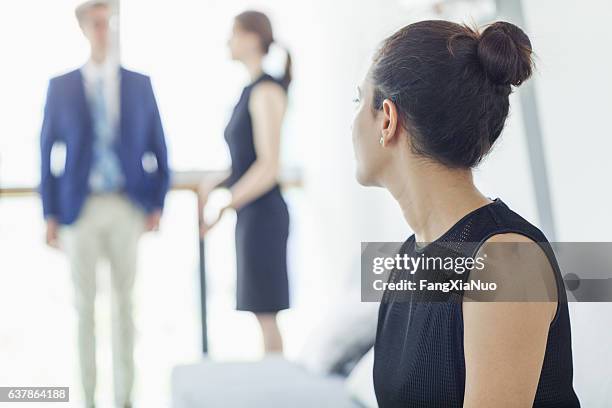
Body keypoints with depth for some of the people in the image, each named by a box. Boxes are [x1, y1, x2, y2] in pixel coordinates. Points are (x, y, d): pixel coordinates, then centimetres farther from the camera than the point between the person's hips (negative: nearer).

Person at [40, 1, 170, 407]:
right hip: (80, 209, 0)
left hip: (127, 209, 1)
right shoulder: (61, 87, 4)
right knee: (85, 304, 3)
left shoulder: (140, 84, 6)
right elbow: (49, 152, 4)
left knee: (124, 302, 5)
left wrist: (157, 205, -2)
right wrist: (50, 215, -2)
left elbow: (157, 149, 7)